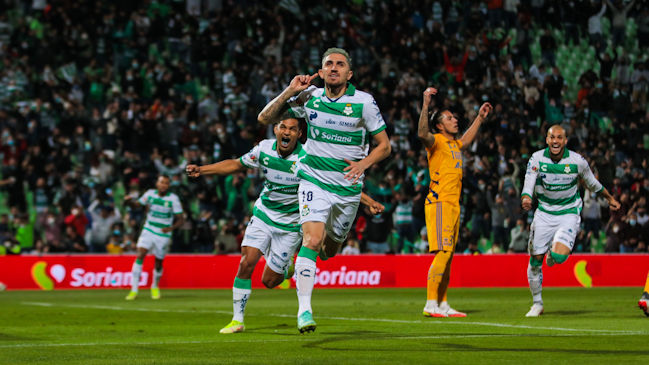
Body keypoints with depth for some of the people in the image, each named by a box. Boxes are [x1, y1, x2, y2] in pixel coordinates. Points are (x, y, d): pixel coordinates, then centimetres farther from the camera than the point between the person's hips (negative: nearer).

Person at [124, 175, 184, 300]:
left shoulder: (173, 198, -9)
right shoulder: (150, 193, -1)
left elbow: (180, 219, -7)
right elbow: (137, 203, 8)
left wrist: (171, 228, -26)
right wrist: (129, 201, -15)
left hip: (163, 235, -1)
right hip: (148, 230, 1)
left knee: (158, 263, 7)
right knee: (140, 255, -18)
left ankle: (155, 287, 37)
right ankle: (134, 290, -18)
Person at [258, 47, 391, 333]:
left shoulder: (364, 102, -6)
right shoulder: (309, 98, -2)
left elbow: (384, 144, 2)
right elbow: (265, 118, 1)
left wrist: (364, 163, -16)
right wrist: (290, 91, -12)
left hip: (348, 187, 1)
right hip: (314, 181, -1)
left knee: (329, 250, 13)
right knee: (312, 240, -22)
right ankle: (304, 309, -23)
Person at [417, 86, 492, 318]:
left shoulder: (454, 144, 19)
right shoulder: (437, 141, -5)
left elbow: (466, 140, 44)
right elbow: (422, 133, -28)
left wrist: (479, 118, 46)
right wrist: (426, 105, -35)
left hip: (453, 205, 9)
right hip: (439, 203, -9)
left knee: (448, 256, 9)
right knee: (443, 253, -15)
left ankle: (442, 305, 12)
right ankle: (431, 304, -15)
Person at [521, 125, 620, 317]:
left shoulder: (577, 161, -11)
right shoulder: (537, 158, -9)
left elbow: (592, 183, 8)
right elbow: (528, 186, -16)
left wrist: (610, 198, 20)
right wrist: (526, 199, -38)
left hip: (569, 213, -2)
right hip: (544, 213, 2)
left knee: (559, 256, -24)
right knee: (535, 260, 0)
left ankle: (554, 252, 17)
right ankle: (537, 304, 20)